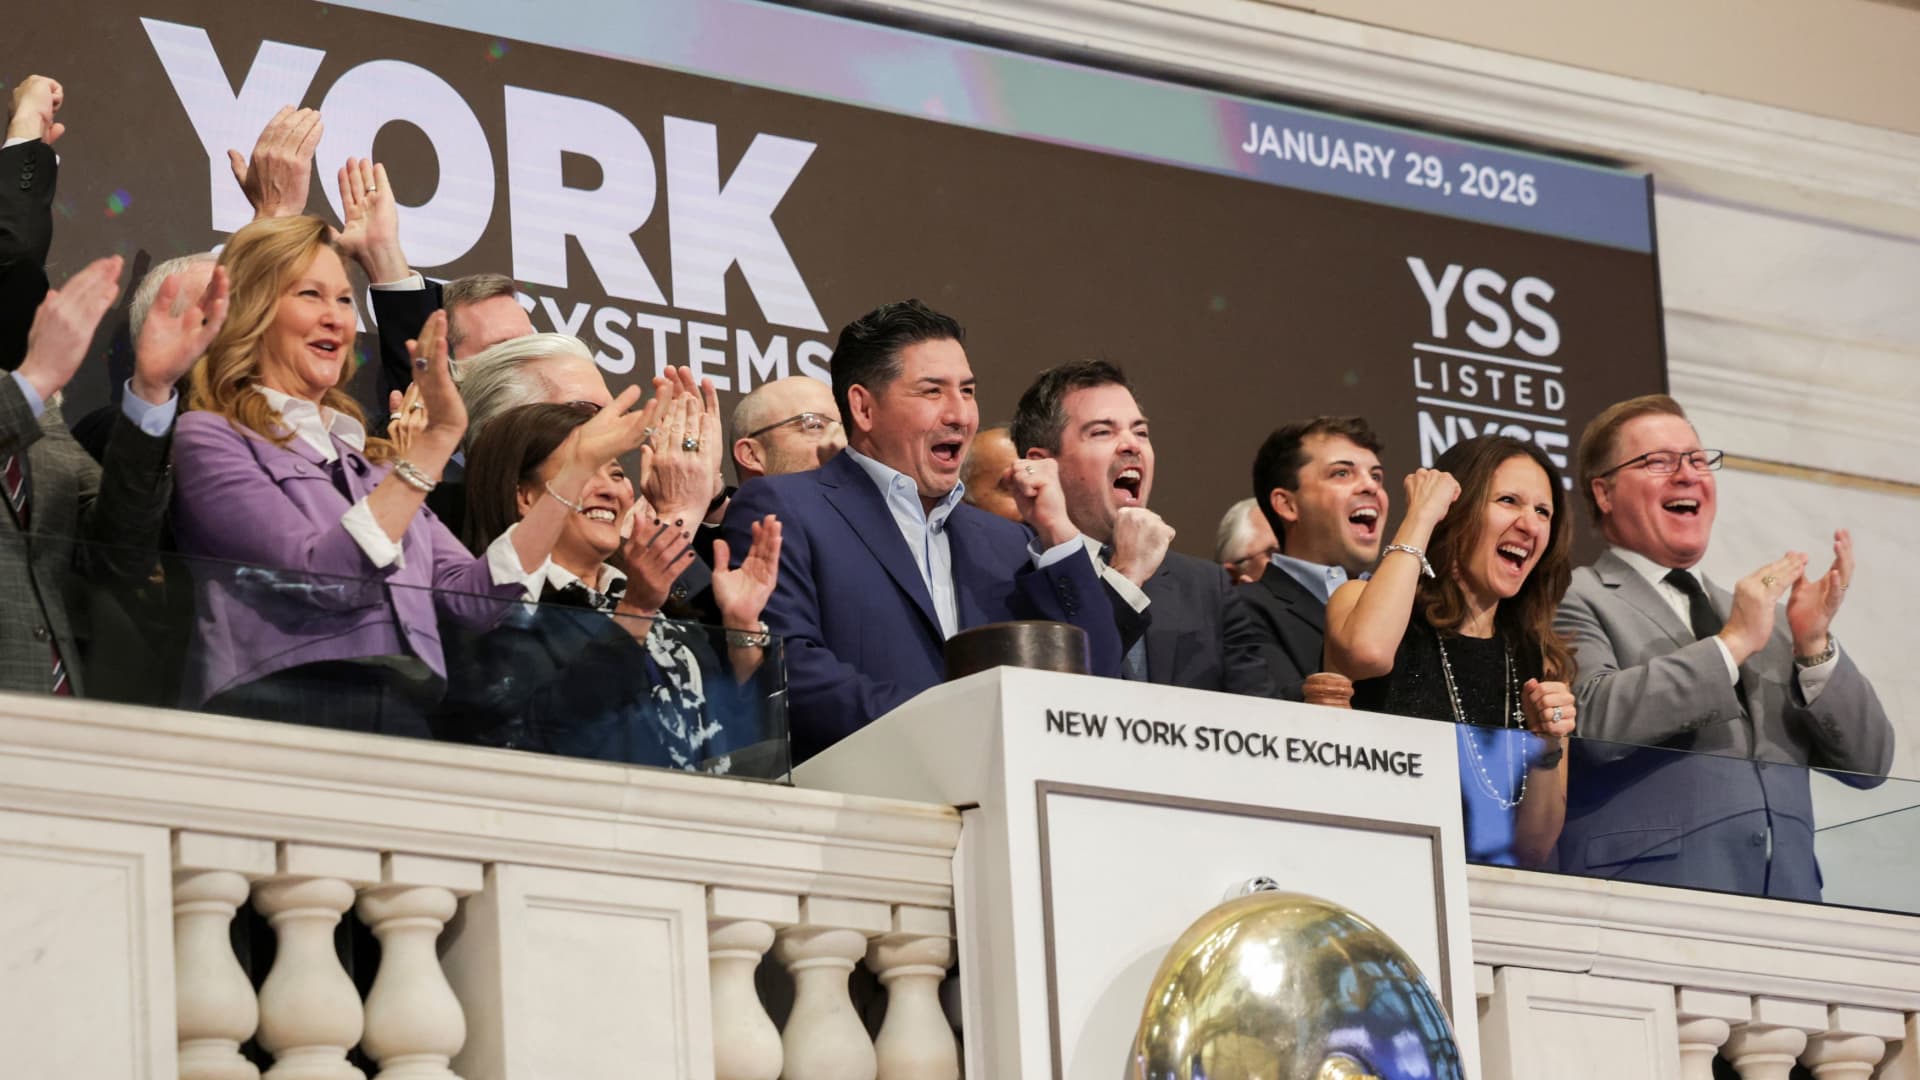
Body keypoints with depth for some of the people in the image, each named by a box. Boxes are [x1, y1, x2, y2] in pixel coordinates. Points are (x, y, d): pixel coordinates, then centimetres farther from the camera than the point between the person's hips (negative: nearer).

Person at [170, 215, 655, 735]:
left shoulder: (370, 459, 25)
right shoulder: (209, 439, 4)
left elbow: (472, 594, 14)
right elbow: (318, 578, -10)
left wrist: (577, 466, 11)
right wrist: (436, 440, -12)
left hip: (407, 721, 6)